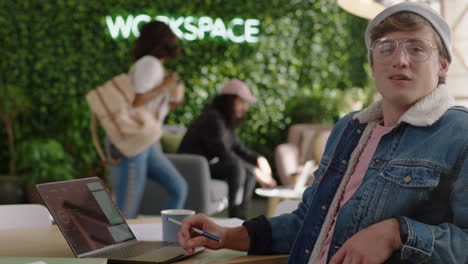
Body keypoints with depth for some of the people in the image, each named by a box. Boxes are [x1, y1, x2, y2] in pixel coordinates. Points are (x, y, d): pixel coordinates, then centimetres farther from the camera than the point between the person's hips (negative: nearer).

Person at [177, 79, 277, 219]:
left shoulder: (227, 121, 12)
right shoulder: (213, 119, -19)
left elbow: (238, 148, 14)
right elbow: (223, 153, -25)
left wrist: (258, 158, -7)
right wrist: (255, 172, -23)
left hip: (209, 164, 10)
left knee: (249, 171, 2)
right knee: (236, 166, -29)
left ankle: (240, 216, -2)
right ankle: (234, 216, -27)